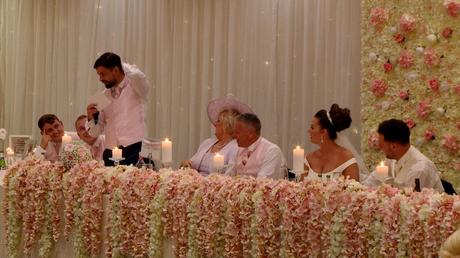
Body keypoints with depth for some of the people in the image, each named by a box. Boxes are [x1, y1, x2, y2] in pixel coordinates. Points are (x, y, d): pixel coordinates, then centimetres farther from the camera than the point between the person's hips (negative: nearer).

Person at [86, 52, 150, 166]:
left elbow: (138, 75, -26)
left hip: (134, 153, -5)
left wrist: (121, 64, -7)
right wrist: (92, 118, -6)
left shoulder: (135, 88, 0)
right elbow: (95, 133, 16)